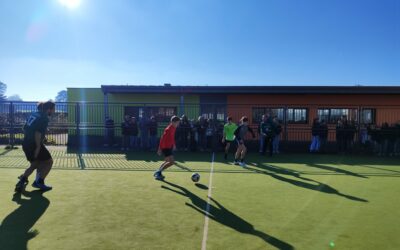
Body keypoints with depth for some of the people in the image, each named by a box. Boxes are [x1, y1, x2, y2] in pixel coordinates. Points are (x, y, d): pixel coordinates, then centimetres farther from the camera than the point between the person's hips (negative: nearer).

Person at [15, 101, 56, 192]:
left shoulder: (33, 115, 13)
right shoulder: (44, 118, -13)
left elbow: (25, 129, 17)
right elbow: (38, 133, -23)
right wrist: (38, 147, -20)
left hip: (26, 144, 8)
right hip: (35, 145, -8)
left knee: (35, 164, 25)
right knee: (49, 161, 8)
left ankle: (22, 180, 17)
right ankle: (39, 182, 5)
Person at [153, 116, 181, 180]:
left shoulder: (173, 128, 7)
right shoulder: (168, 129, -21)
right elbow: (162, 138, -21)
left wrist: (174, 145, 20)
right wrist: (160, 149, -21)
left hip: (169, 147, 10)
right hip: (165, 147, -10)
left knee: (167, 161, 22)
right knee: (172, 162, -15)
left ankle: (158, 173, 35)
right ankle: (158, 172, -6)